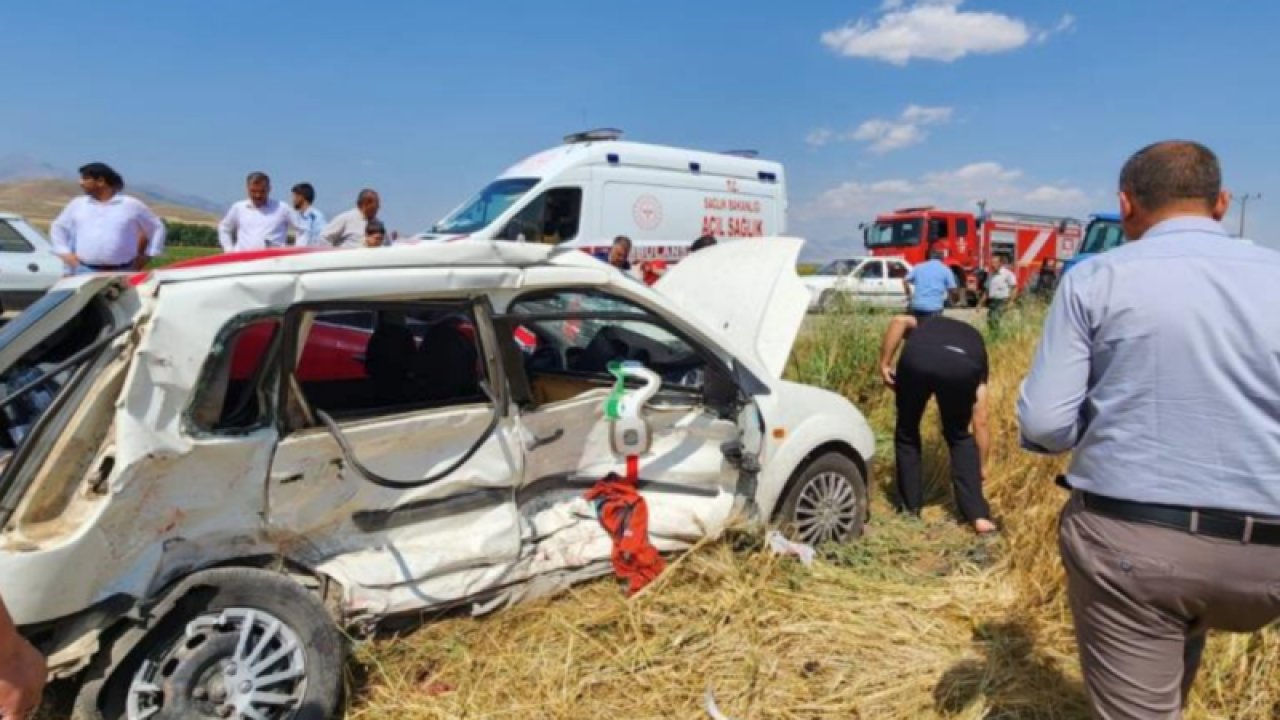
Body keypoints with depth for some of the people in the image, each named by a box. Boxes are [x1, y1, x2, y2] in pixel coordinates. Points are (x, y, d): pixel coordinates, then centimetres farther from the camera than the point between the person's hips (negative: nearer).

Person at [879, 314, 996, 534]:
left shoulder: (924, 323, 44)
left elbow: (900, 321, 15)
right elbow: (980, 421, 37)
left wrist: (884, 363, 13)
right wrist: (979, 469, 45)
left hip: (918, 357, -1)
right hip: (963, 366, 1)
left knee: (906, 432, 24)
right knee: (959, 436, 26)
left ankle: (909, 507, 32)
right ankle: (978, 515, 22)